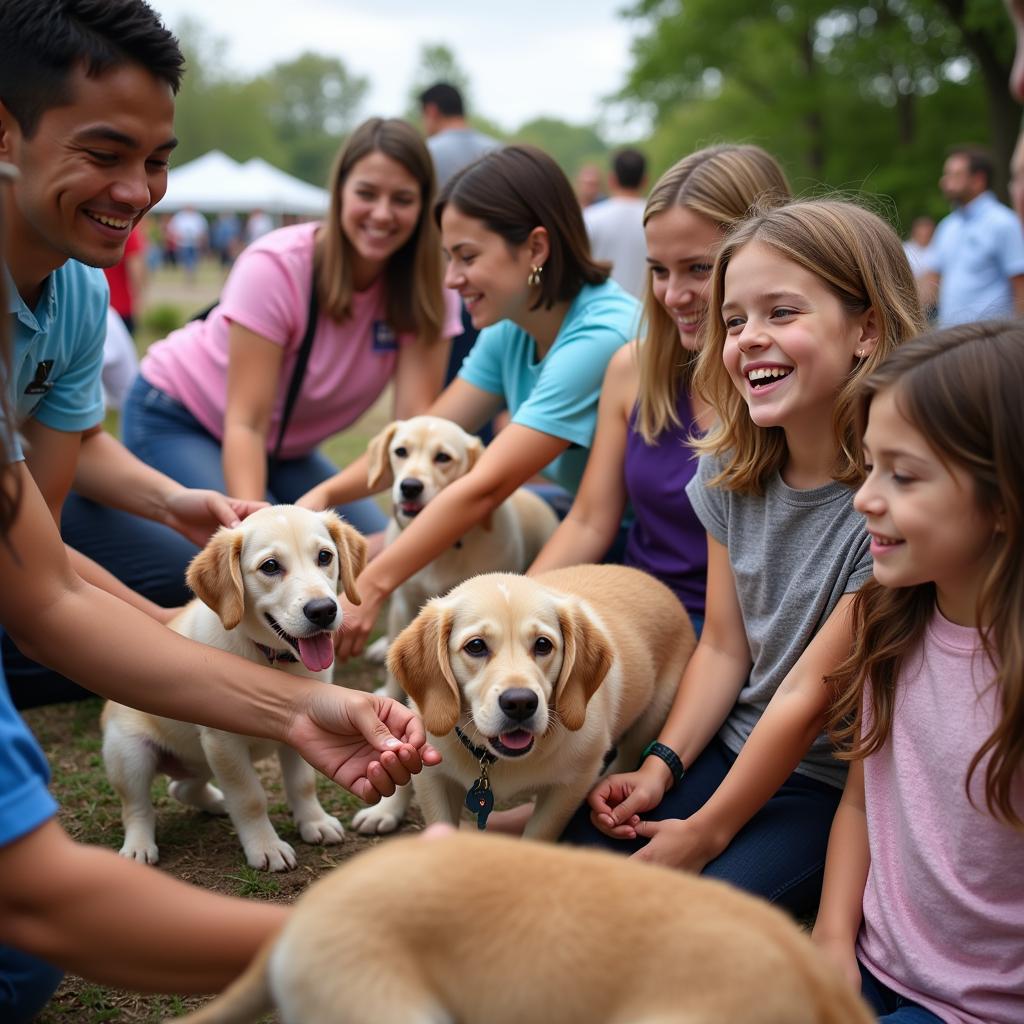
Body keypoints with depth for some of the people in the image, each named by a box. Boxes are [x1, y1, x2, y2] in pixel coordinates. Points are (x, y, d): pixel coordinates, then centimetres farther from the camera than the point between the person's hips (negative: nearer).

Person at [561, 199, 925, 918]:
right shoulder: (731, 470, 0)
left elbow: (811, 695, -20)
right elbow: (724, 648, 4)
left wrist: (707, 832, -14)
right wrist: (661, 767, -7)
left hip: (841, 786, -5)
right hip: (733, 748, 6)